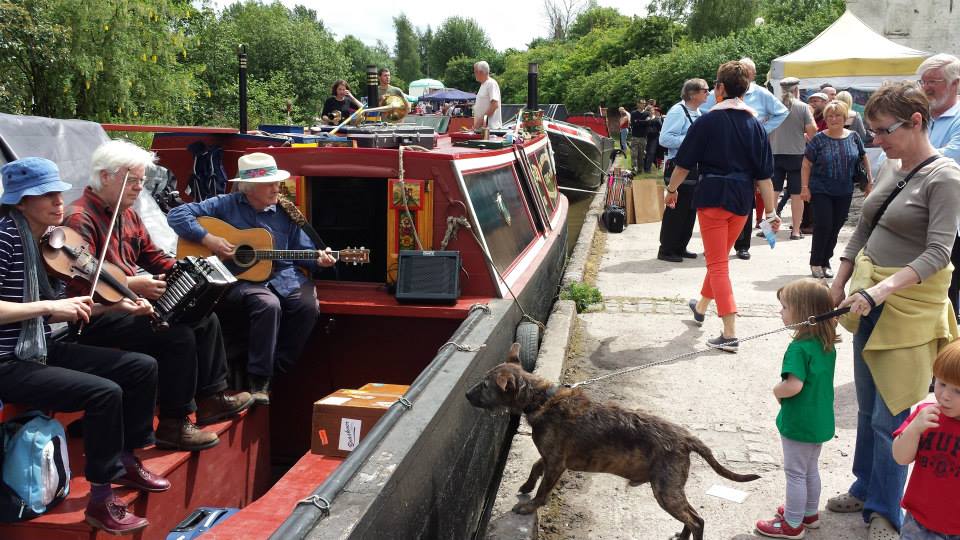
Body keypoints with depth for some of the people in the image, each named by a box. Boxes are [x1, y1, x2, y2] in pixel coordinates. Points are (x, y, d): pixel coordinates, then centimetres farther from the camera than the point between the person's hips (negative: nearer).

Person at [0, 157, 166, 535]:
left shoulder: (44, 240, 8)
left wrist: (112, 304, 4)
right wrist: (49, 306, -24)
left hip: (42, 351, 9)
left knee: (142, 367, 5)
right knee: (105, 392, -26)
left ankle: (125, 461, 22)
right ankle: (101, 502, -10)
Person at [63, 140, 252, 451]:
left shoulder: (127, 214, 14)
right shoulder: (79, 219, -18)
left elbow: (153, 256, 20)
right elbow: (79, 285, -27)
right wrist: (131, 285, -30)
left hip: (130, 303, 10)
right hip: (96, 317, -10)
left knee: (205, 319, 8)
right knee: (178, 334, -26)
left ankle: (212, 398, 17)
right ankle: (174, 425, -15)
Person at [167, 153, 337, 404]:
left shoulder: (285, 213, 9)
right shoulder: (226, 205, -1)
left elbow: (304, 250, 16)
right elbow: (177, 215, -4)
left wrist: (318, 260, -6)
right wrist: (208, 239, -16)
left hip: (283, 276, 4)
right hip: (240, 278, -4)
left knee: (309, 306, -22)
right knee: (268, 304, -34)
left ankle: (276, 368, -1)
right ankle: (258, 378, -17)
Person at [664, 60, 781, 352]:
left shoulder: (708, 121, -7)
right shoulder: (755, 124, 4)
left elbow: (684, 163, -3)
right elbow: (764, 174, 3)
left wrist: (671, 189, 13)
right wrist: (771, 211, 6)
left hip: (712, 195, -5)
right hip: (742, 199, 5)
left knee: (718, 263, -2)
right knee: (720, 257, 22)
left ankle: (730, 333, -9)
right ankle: (701, 305, 45)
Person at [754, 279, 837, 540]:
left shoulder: (799, 348, -26)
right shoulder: (827, 345, 1)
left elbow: (794, 385, -33)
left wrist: (777, 391, -14)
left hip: (799, 424, -8)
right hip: (820, 420, 8)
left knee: (795, 473, 7)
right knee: (811, 469, 24)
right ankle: (809, 513, 40)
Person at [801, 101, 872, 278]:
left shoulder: (853, 137, 3)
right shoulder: (819, 139, -5)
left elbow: (864, 159, 13)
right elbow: (806, 165, -3)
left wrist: (869, 181, 8)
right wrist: (804, 187, -9)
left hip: (844, 192, 3)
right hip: (821, 191, -3)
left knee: (836, 228, 7)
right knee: (823, 226, -7)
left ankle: (825, 261, 21)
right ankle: (816, 263, 9)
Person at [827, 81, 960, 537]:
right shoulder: (889, 167, 7)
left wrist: (883, 289, -32)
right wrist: (838, 285, 12)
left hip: (910, 303, -7)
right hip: (869, 298, 7)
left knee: (890, 417, 0)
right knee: (867, 408, 18)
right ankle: (864, 489, 34)